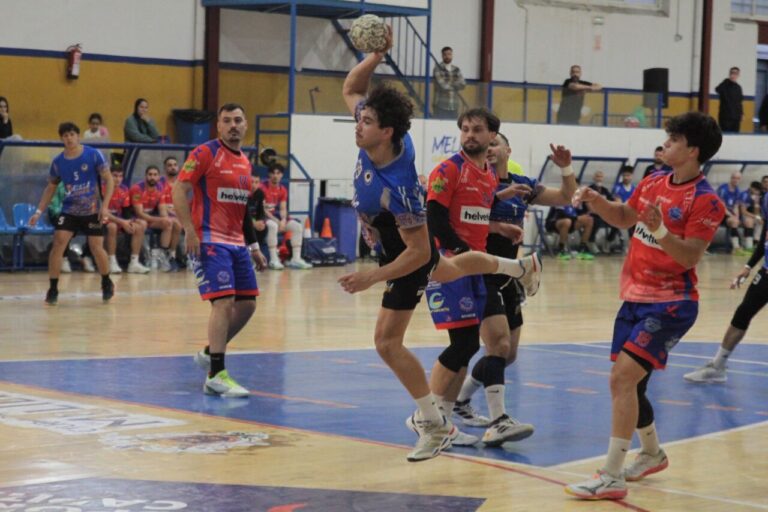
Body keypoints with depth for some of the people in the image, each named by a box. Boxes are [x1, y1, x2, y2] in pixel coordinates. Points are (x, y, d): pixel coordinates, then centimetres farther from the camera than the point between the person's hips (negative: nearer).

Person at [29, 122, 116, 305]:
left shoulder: (93, 155, -10)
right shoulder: (58, 162, -1)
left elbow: (109, 180, -7)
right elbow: (51, 188, 11)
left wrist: (105, 206, -17)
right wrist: (39, 211, 3)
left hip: (92, 211, -2)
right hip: (69, 210, 2)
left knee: (96, 247, -3)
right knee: (58, 243, -14)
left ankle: (107, 283, 24)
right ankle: (53, 289, -6)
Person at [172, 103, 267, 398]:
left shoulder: (245, 163, 16)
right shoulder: (205, 153, -7)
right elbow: (178, 190, -13)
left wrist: (253, 246, 22)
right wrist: (190, 230, -21)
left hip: (236, 243, 8)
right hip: (209, 241, -8)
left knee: (247, 304, 8)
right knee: (224, 302, -17)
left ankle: (210, 353, 27)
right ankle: (216, 376, -15)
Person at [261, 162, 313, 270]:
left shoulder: (283, 190, 8)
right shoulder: (263, 188, -13)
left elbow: (283, 208, 5)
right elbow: (261, 208, -17)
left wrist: (283, 220, -16)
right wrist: (276, 220, -24)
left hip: (276, 216, 7)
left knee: (298, 226, -8)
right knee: (273, 225, -39)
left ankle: (296, 259, -11)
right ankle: (274, 260, -38)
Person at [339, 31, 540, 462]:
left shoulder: (398, 186, -42)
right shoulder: (380, 139, -22)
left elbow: (419, 251, -35)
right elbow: (350, 89, -6)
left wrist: (372, 278, -38)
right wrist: (377, 56, -24)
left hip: (409, 256, -9)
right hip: (399, 243, 9)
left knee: (388, 341, -8)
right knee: (447, 269, 39)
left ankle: (436, 425, 2)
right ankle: (521, 268, 66)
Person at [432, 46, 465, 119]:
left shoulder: (456, 69, 13)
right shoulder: (438, 68, -2)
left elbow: (462, 84, 3)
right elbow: (442, 85, -12)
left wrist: (450, 84, -9)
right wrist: (455, 85, 2)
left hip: (454, 106, 5)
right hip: (441, 105, -5)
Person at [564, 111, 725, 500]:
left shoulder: (705, 201, -15)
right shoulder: (653, 182, 7)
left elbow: (690, 257, -21)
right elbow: (624, 217, 23)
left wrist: (660, 230, -36)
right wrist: (595, 201, 5)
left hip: (669, 303, -8)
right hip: (635, 296, 8)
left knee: (624, 376, -18)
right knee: (625, 383, 14)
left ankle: (611, 478, -14)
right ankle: (652, 454, 39)